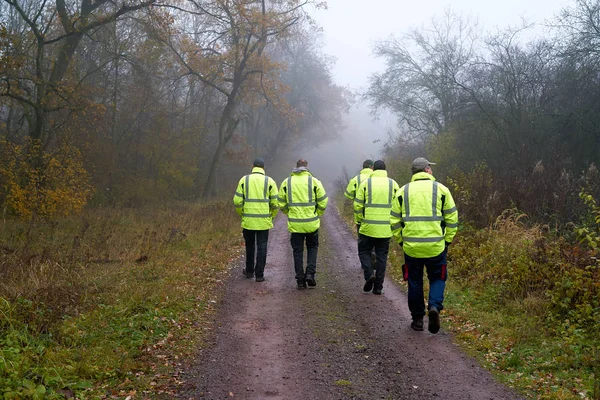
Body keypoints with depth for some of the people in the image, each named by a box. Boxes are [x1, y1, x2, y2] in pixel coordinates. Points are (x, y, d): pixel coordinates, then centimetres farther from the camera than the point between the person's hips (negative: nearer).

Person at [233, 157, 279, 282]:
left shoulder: (244, 180, 1)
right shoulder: (269, 181, -2)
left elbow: (237, 201, -1)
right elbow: (275, 202, -3)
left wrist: (242, 213, 15)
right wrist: (272, 216, 13)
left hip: (248, 220, 1)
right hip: (264, 221, -1)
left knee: (250, 245, 18)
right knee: (261, 247, 5)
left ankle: (249, 271, 28)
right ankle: (259, 274, 5)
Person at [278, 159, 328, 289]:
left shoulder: (287, 182, 2)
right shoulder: (314, 181, -4)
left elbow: (281, 204, 4)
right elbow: (323, 201, -4)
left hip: (294, 224, 1)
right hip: (311, 223, -1)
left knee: (298, 251, 10)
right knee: (312, 247, 18)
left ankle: (300, 280, 10)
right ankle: (310, 273, 3)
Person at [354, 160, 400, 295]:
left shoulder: (366, 183, -1)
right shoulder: (393, 184, 4)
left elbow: (358, 205, -3)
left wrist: (361, 220, 11)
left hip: (368, 227, -2)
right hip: (386, 229, 2)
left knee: (364, 251, 13)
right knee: (382, 256, 10)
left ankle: (369, 275, -9)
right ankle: (378, 286, 11)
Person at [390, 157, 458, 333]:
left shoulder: (403, 191, 6)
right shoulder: (440, 189, 1)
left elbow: (395, 221, 6)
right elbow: (452, 218, 1)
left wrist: (401, 240, 15)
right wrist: (447, 240, 9)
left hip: (411, 246, 1)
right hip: (436, 246, -1)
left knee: (415, 283, 13)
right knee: (437, 278, 14)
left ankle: (417, 319, 18)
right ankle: (435, 306, -9)